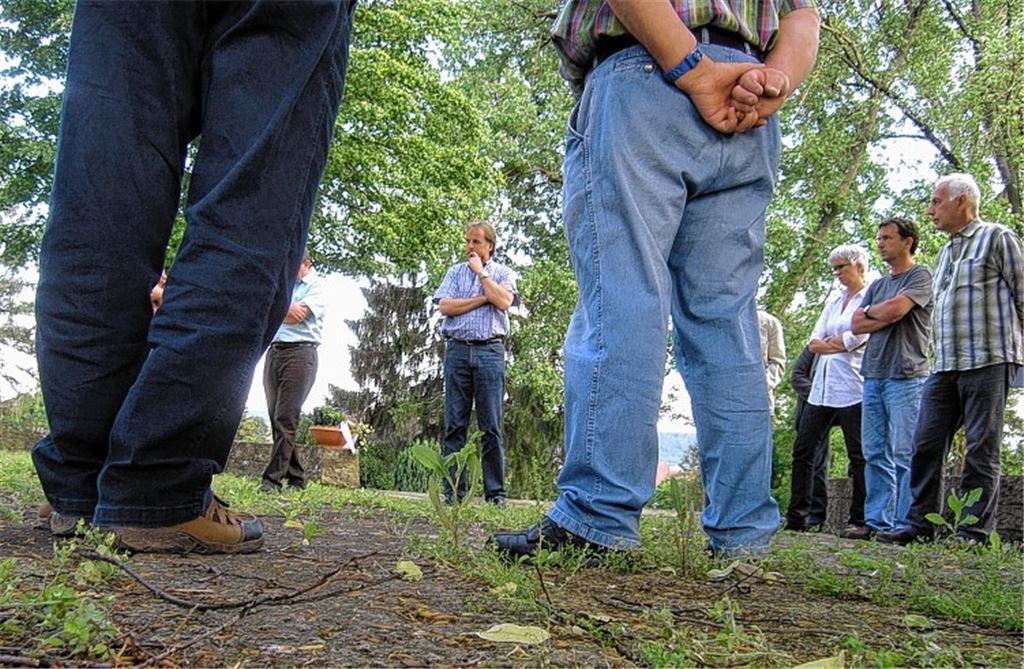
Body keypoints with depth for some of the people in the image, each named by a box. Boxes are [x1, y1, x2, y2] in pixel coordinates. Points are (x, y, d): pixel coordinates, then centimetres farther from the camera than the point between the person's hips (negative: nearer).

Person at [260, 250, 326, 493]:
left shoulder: (317, 285, 4)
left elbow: (298, 316, -10)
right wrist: (288, 309, -9)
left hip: (299, 352, -7)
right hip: (274, 352, 7)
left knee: (285, 418, -12)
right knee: (276, 417, 4)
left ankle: (273, 477, -12)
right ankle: (296, 477, 10)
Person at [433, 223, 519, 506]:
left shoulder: (503, 273, 13)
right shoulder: (455, 271, 17)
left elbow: (503, 302, -8)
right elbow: (446, 306, 1)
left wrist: (481, 272, 0)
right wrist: (484, 298, -1)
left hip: (490, 351, -1)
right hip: (458, 350, 2)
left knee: (491, 426, -2)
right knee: (454, 424, -1)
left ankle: (496, 493, 0)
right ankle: (452, 491, 1)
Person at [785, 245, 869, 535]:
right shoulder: (833, 302, 21)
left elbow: (856, 339, -13)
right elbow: (813, 343, 12)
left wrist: (826, 344, 2)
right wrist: (839, 342, -6)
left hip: (852, 388, -8)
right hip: (822, 388, 8)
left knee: (859, 455, -3)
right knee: (803, 450, 5)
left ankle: (860, 519, 2)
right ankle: (797, 516, 9)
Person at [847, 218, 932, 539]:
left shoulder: (921, 275, 2)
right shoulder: (877, 285, 23)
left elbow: (895, 308, -14)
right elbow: (857, 325, 13)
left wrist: (870, 311, 6)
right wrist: (886, 316, -2)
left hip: (905, 377, -7)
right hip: (874, 376, 7)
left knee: (903, 455, -7)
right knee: (875, 454, 5)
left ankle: (903, 523, -5)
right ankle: (877, 521, 7)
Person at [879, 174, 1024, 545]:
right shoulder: (945, 253, 24)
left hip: (987, 361, -7)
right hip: (944, 366, 7)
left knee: (981, 449, -3)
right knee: (926, 444, 2)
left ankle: (975, 532, 1)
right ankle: (919, 524, 7)